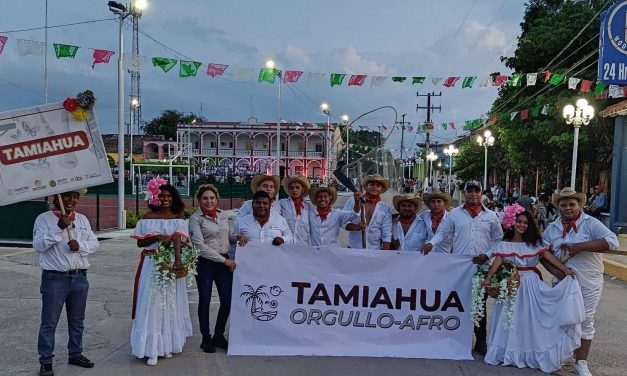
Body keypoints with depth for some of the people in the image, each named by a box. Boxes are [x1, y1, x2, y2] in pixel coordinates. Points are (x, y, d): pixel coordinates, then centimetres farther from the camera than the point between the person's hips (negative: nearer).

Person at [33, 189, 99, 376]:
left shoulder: (82, 219, 9)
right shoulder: (44, 218, -4)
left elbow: (94, 243, 7)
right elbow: (38, 245, -15)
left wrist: (80, 246, -14)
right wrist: (59, 228, -23)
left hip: (79, 277, 5)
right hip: (54, 278, -5)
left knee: (77, 320, 15)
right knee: (49, 322, 2)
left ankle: (75, 354, 30)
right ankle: (46, 361, 14)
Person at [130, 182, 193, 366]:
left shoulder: (179, 218, 0)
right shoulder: (148, 217, 2)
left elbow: (178, 239, -15)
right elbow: (140, 242, 2)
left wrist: (178, 260, -29)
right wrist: (157, 236, -15)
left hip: (171, 264, 1)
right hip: (152, 265, 0)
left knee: (170, 304, 9)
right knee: (151, 304, -2)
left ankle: (167, 344, 23)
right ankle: (151, 349, 4)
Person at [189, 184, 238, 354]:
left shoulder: (223, 215, 9)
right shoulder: (195, 219, -7)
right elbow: (200, 246, -14)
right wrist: (224, 260, -15)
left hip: (225, 261, 5)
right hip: (205, 263, -5)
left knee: (227, 300, 4)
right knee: (205, 301, 6)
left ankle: (219, 335, 24)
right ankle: (206, 338, 22)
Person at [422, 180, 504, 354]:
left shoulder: (491, 216, 8)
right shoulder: (454, 214, 6)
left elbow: (499, 239, 10)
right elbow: (442, 233, 6)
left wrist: (488, 255, -2)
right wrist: (431, 243, -11)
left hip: (482, 266, 0)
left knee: (480, 304, 5)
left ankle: (481, 341, 16)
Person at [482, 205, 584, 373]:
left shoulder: (535, 243, 0)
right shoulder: (504, 244, -3)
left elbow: (550, 257, -8)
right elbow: (497, 262, -13)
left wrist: (566, 270, -22)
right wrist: (488, 278, -27)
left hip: (531, 284, 0)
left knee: (531, 318, 5)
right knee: (512, 318, 7)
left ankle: (532, 353, 17)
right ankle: (510, 352, 19)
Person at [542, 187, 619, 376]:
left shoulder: (590, 223, -7)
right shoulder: (552, 228, 4)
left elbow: (612, 241, -20)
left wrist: (581, 246, -24)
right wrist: (555, 271, -12)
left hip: (588, 284, -3)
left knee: (585, 322, 4)